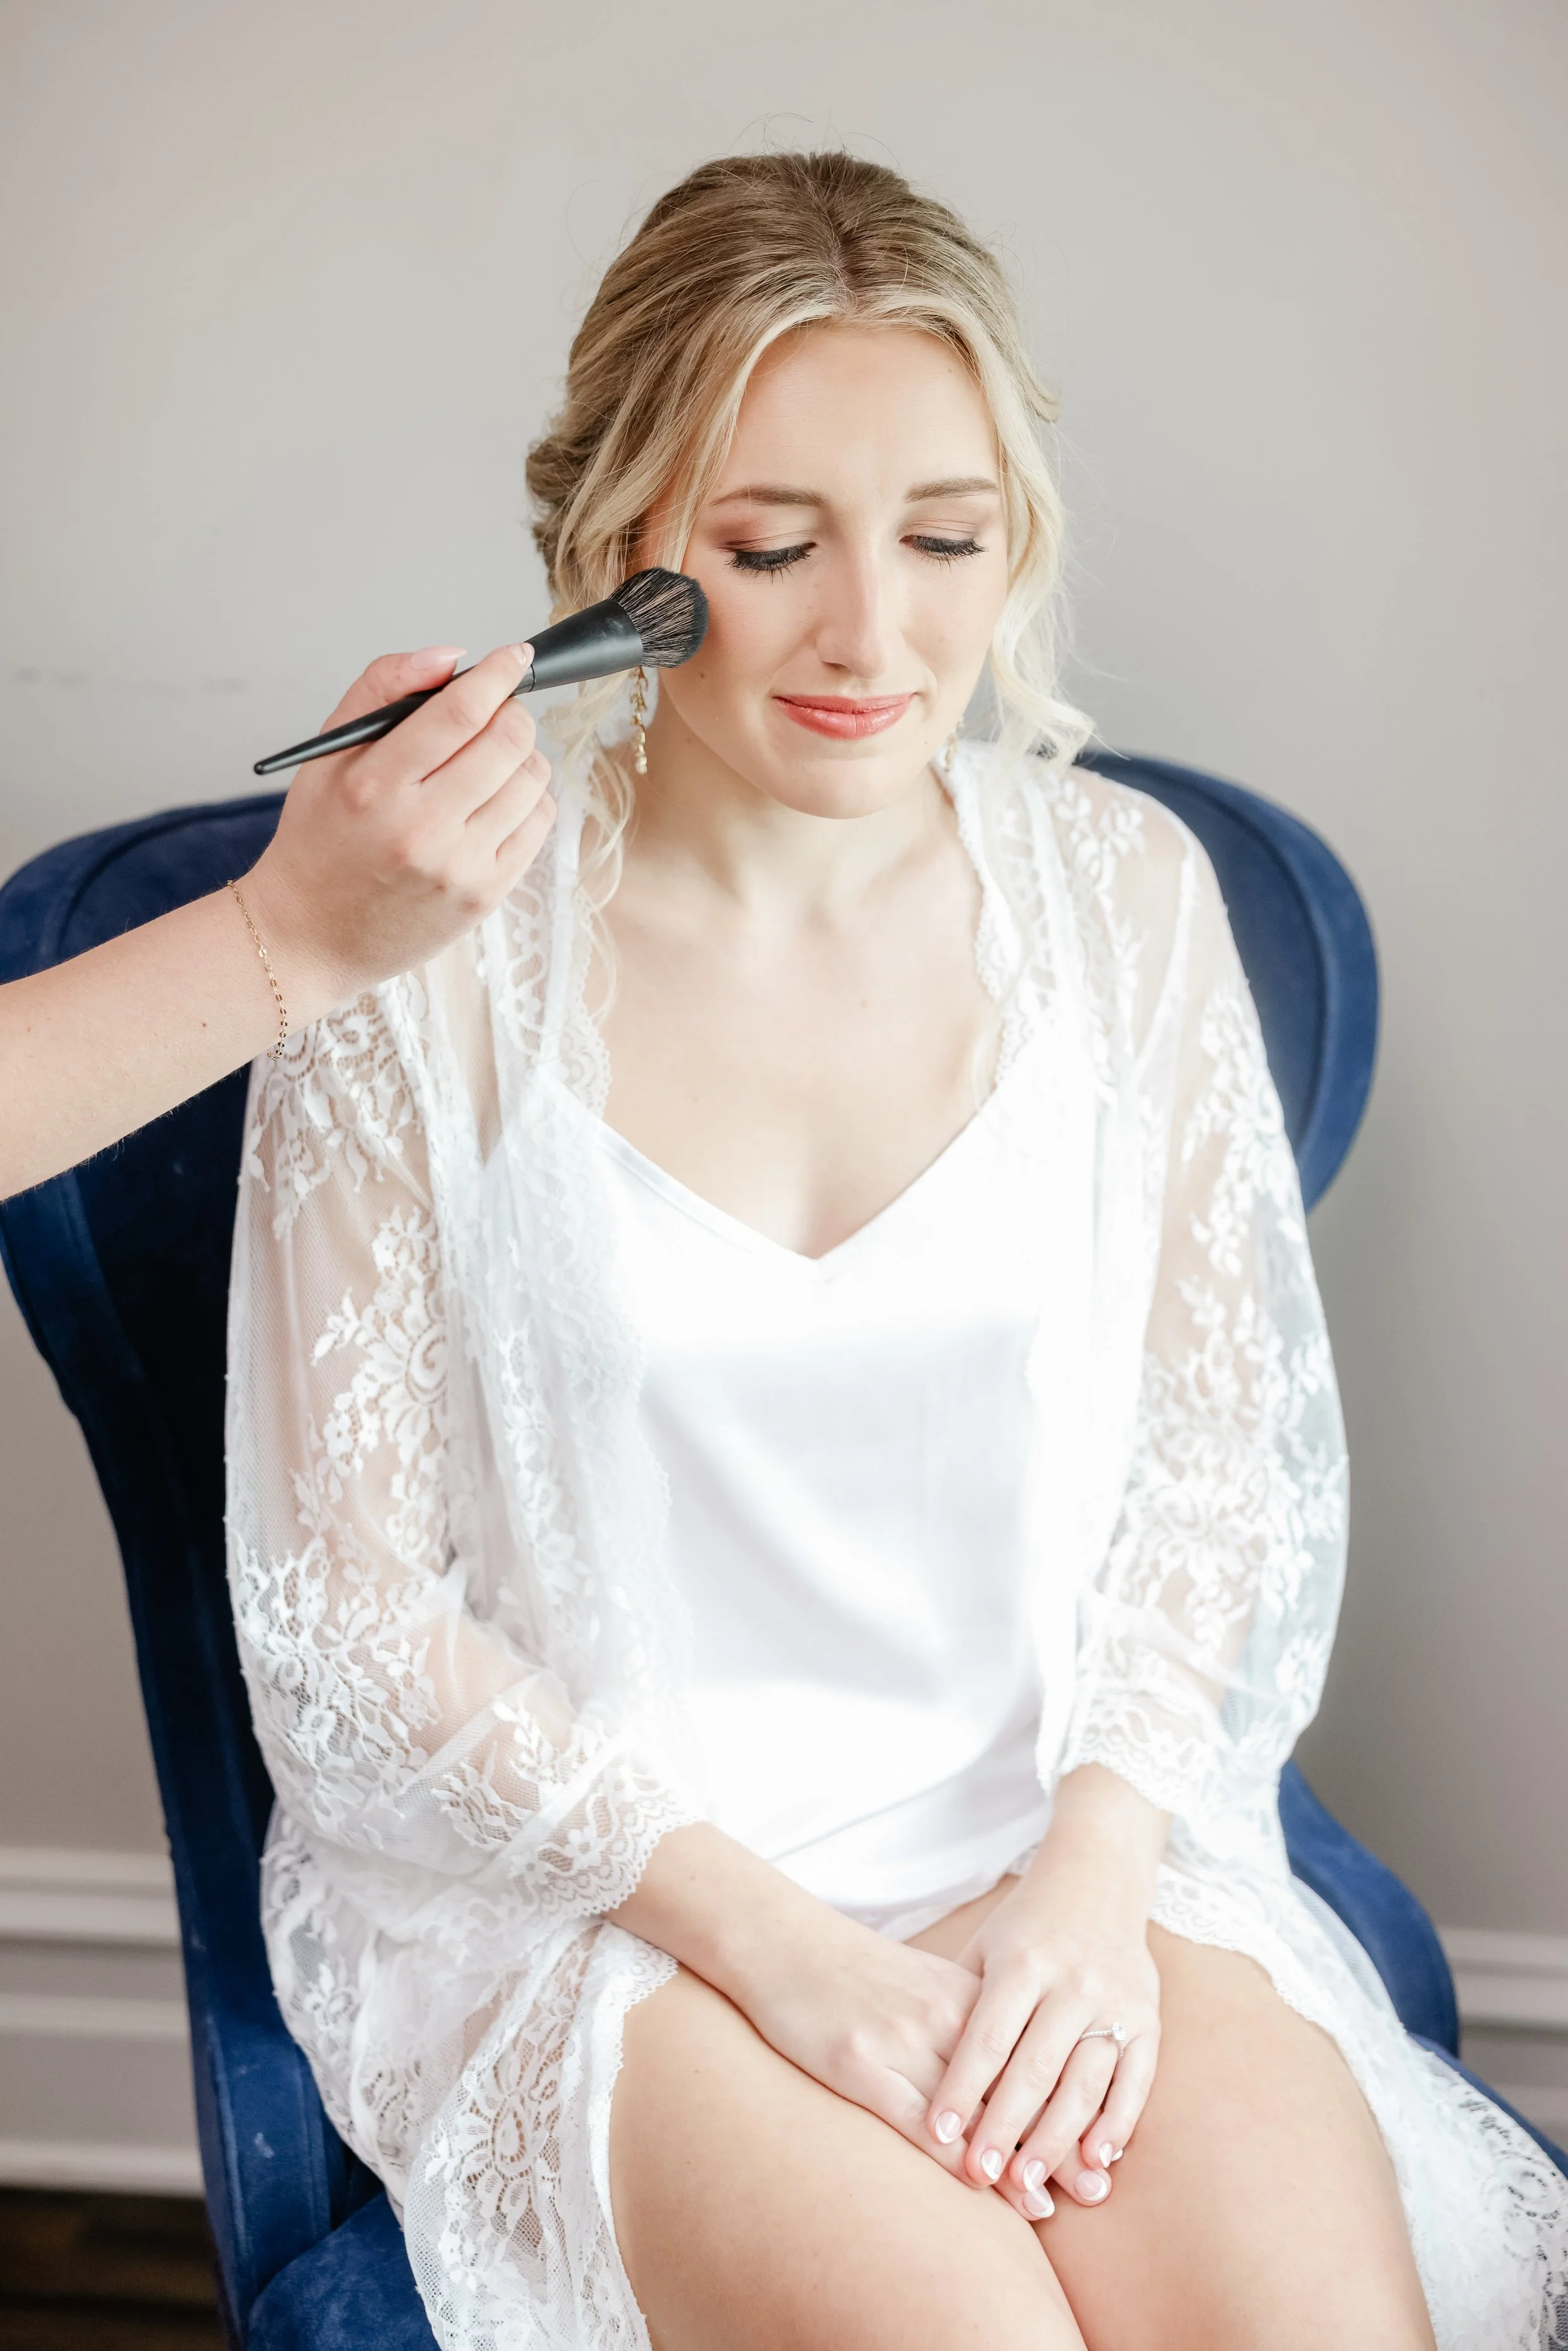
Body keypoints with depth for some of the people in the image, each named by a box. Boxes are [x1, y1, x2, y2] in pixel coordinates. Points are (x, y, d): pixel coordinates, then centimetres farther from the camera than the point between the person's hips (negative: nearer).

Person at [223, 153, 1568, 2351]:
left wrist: (1094, 1873, -11)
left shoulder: (1125, 890, 1)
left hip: (1057, 1835, 3)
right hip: (573, 1880, -2)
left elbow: (1230, 1469, 5)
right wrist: (769, 1939, -15)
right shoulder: (432, 953, -9)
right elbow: (344, 1613, -7)